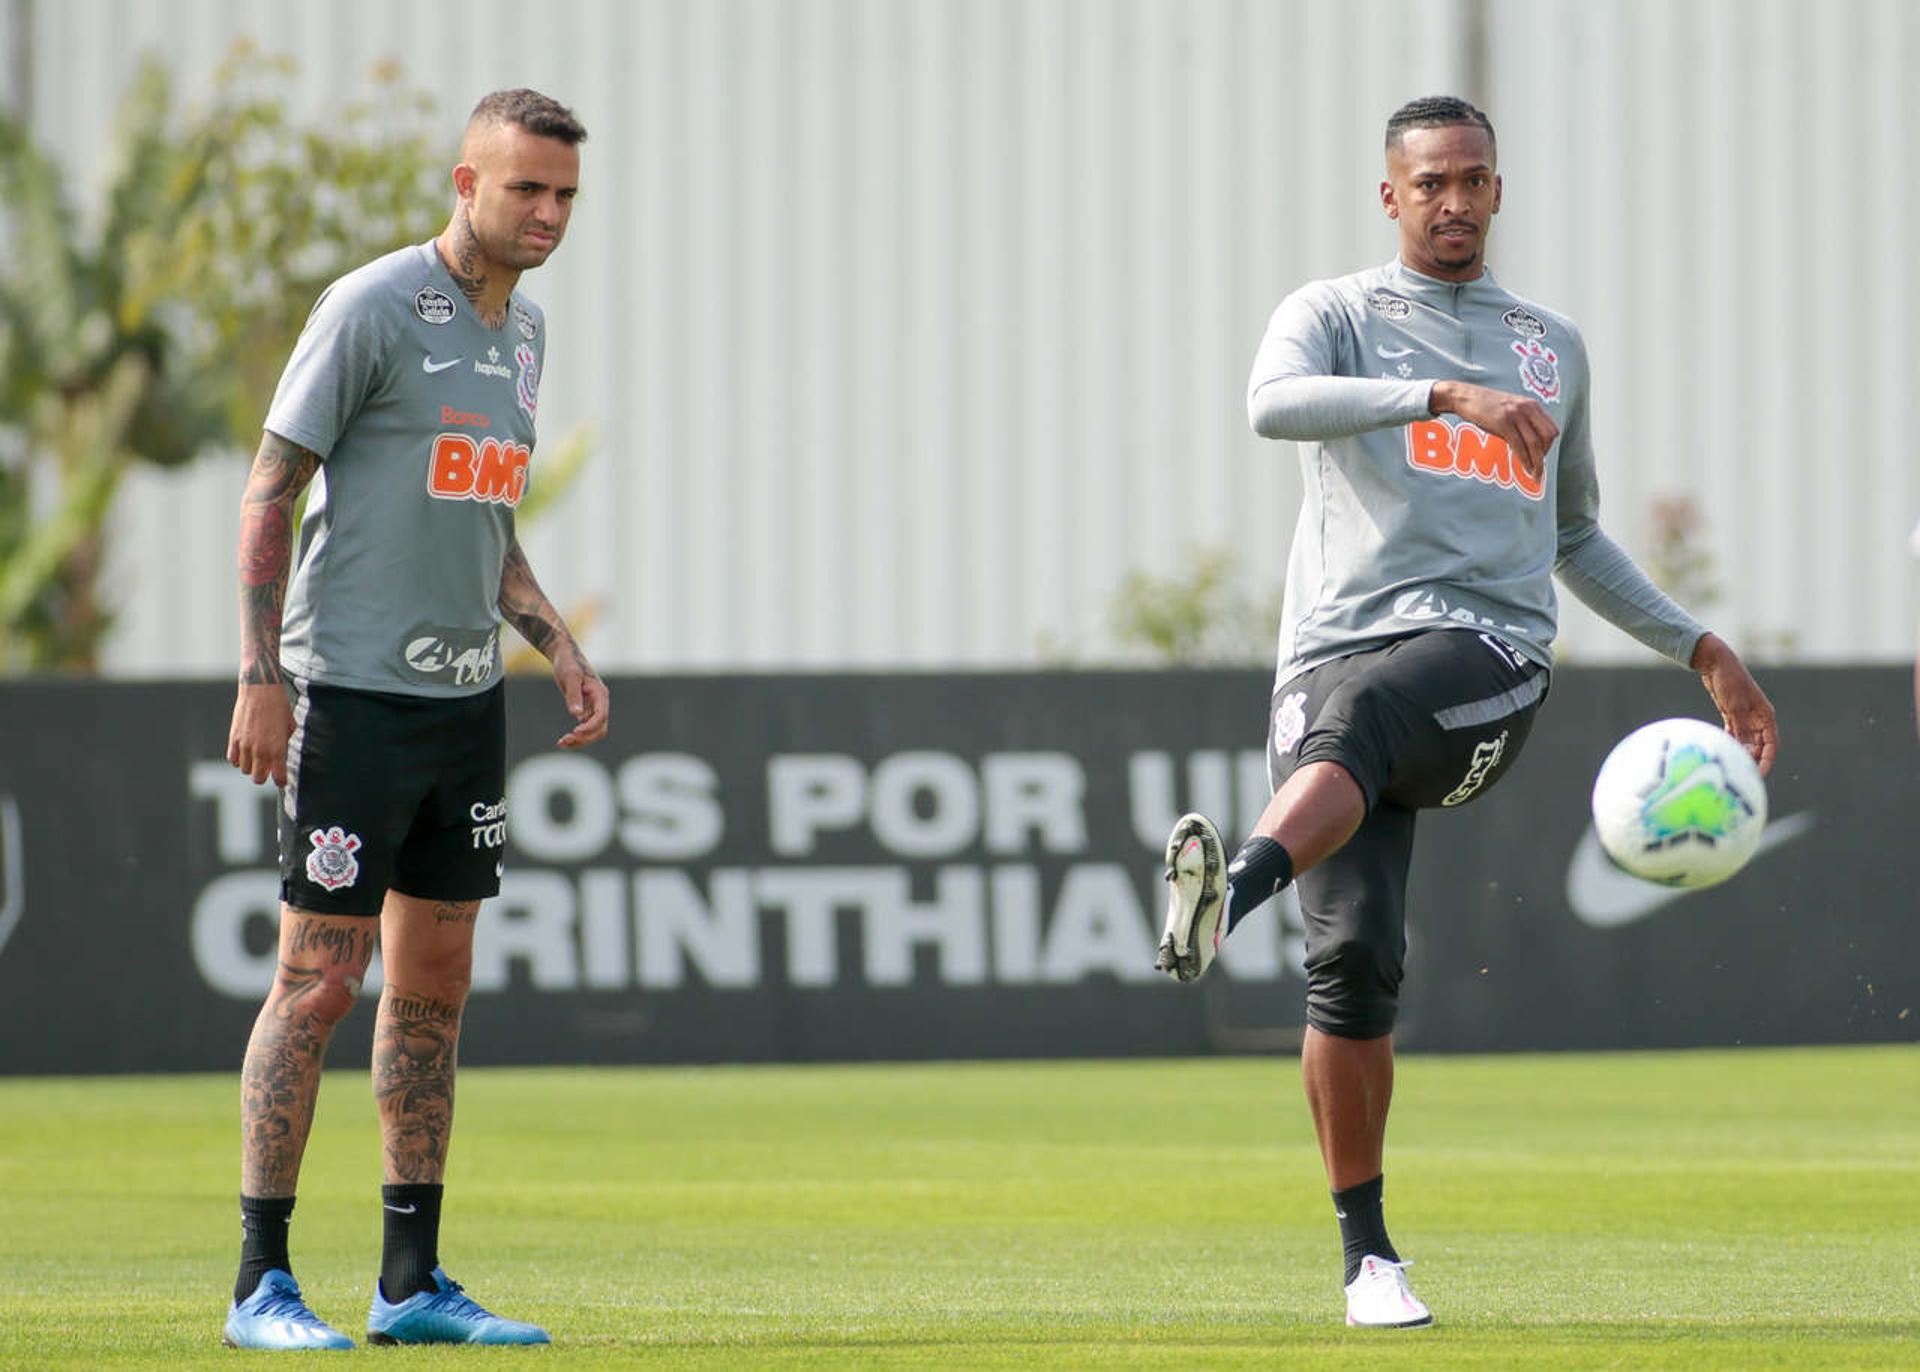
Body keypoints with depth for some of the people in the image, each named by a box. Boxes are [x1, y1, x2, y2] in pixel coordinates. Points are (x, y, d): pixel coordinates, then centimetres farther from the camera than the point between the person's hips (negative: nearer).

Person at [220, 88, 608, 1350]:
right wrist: (262, 677, -16)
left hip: (466, 698, 8)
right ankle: (263, 1283, -3)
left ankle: (414, 1283, 14)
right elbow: (273, 488, -11)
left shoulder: (525, 329, 13)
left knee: (435, 984, 9)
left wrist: (559, 645, 11)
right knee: (319, 981, -7)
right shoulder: (372, 309, -11)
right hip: (352, 690, -8)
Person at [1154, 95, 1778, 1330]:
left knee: (1353, 721, -36)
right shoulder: (1338, 314, 14)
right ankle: (1368, 1252, -5)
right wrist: (1449, 396, -22)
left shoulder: (1553, 346, 26)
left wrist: (1701, 650, 31)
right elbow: (1275, 403, -11)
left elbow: (1576, 536, 37)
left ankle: (1235, 891, -64)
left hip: (1489, 652, 1)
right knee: (1353, 960, -14)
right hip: (1337, 650, -1)